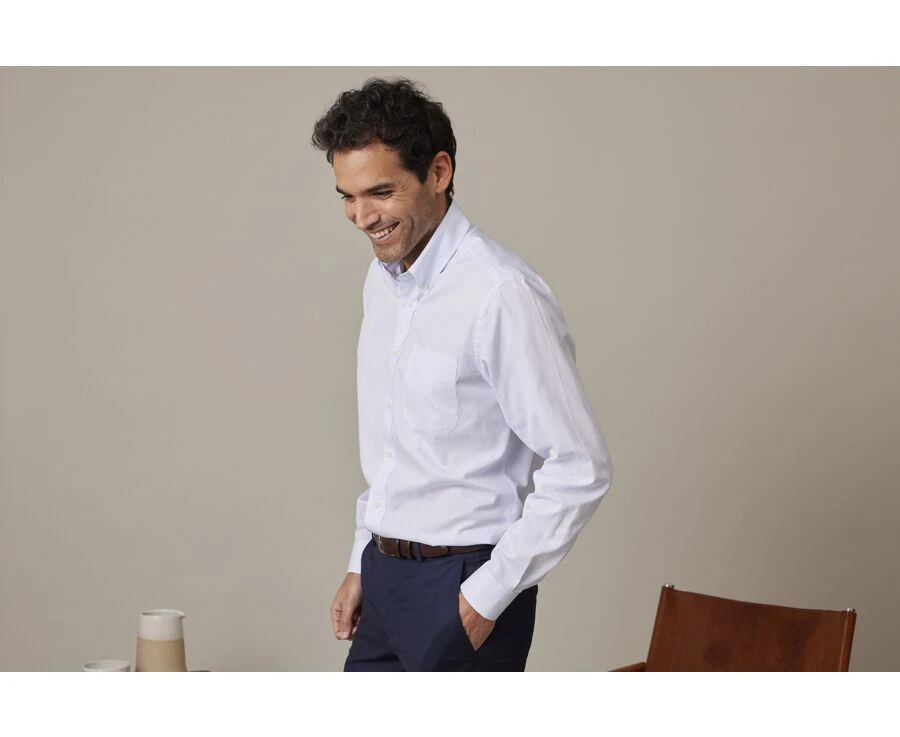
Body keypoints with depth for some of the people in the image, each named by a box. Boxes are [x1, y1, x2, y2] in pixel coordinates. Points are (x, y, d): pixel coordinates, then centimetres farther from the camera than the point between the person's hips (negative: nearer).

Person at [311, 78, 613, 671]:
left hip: (463, 588, -8)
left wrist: (488, 594, -16)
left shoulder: (501, 294, -20)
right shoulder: (382, 280, 8)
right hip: (385, 578, 8)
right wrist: (363, 564, 16)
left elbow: (580, 470, -19)